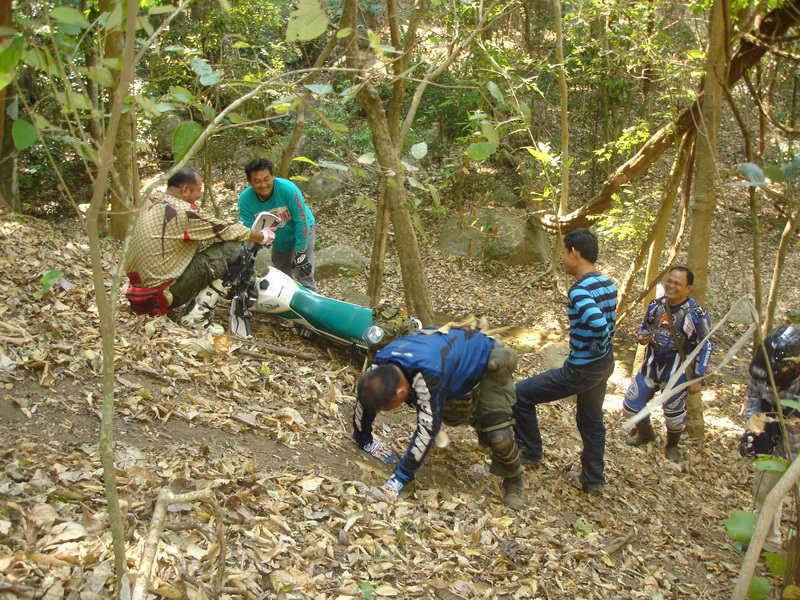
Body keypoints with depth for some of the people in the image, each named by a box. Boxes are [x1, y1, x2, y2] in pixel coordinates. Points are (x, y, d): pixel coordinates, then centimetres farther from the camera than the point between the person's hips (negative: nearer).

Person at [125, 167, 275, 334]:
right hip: (162, 293, -9)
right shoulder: (182, 212, -18)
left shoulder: (154, 202, 7)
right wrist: (263, 236, 7)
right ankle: (197, 314, -9)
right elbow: (224, 231, -8)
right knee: (232, 250, -11)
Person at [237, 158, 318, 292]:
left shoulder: (288, 188, -33)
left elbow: (301, 220, -25)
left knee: (304, 277, -15)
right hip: (279, 240, 4)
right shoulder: (245, 199, -23)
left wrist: (300, 253, -23)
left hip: (302, 231, -4)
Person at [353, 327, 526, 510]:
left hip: (487, 362, -7)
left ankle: (514, 482, 8)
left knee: (497, 434, -17)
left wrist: (401, 477, -38)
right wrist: (363, 440, 5)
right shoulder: (378, 365, -23)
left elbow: (427, 429, -43)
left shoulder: (428, 376, -46)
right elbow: (364, 400, -6)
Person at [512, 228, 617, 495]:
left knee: (520, 395, 4)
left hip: (580, 370, -9)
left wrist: (598, 349, -20)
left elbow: (599, 325, -37)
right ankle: (592, 478, 36)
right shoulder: (608, 285, 3)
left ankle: (529, 453, 18)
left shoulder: (580, 290, -24)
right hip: (604, 367, 9)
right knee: (591, 420, 24)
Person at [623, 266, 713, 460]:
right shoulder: (656, 306, -3)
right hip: (650, 367, 5)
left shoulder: (696, 315, -17)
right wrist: (642, 337, -11)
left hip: (677, 373, -4)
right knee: (631, 405, 11)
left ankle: (672, 446, 42)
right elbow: (645, 327, 14)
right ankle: (645, 433, 40)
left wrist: (697, 378, -9)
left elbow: (705, 347, -10)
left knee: (674, 413, 13)